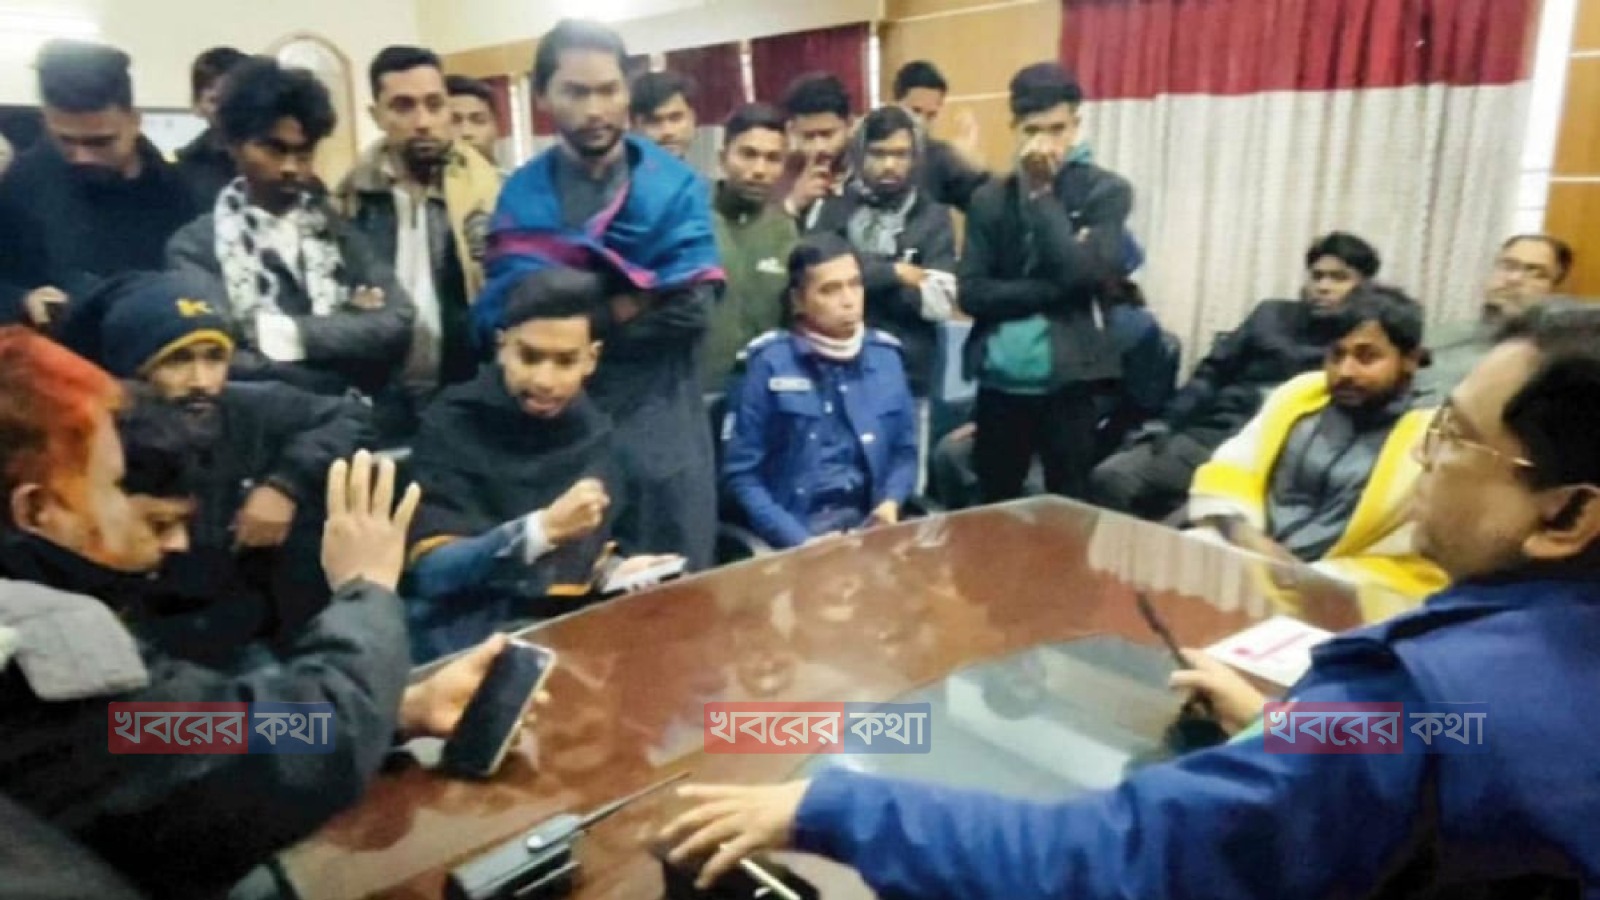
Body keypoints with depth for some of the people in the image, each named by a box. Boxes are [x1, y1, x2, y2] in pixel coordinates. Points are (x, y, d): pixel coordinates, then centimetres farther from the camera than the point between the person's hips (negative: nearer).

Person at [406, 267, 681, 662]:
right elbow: (430, 571, -16)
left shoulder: (591, 429, 7)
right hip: (469, 635, -6)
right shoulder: (452, 424, -8)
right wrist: (543, 528, -29)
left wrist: (614, 571, -2)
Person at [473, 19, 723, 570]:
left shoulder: (676, 185, 2)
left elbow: (692, 308, -10)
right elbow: (502, 319, -8)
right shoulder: (522, 197, 3)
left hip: (664, 432, 0)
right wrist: (641, 300, -17)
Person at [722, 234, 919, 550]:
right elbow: (742, 471, -3)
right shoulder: (769, 363, -4)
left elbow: (905, 451, 15)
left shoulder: (885, 355, 8)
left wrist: (891, 501, -5)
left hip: (870, 520, 3)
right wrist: (799, 541, -12)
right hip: (798, 529, -3)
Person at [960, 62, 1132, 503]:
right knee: (994, 510, 15)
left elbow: (1084, 275, -17)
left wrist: (1041, 194, -12)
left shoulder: (1105, 191, -1)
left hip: (1067, 382, -3)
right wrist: (1053, 288, -13)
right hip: (1000, 382, 3)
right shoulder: (989, 199, 6)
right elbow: (972, 293, -3)